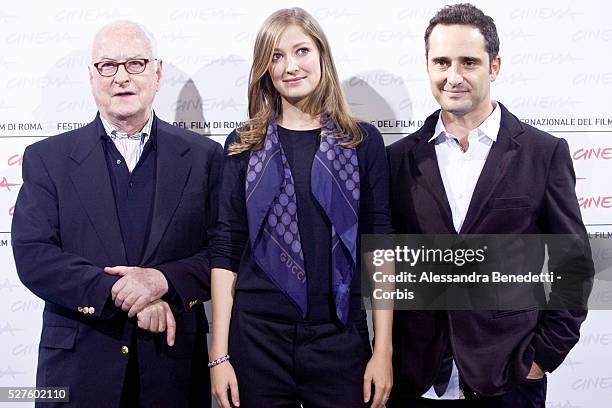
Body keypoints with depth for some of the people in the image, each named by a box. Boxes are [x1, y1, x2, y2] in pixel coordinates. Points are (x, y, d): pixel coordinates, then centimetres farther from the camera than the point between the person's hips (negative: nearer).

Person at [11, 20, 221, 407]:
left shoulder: (203, 155, 3)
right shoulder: (46, 157, 2)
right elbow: (32, 255, -6)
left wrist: (164, 279, -19)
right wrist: (121, 294, -17)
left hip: (175, 362, 1)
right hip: (78, 364, 0)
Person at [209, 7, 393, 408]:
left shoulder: (363, 142, 3)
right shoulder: (244, 146, 4)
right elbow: (226, 252, 2)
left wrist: (383, 351, -4)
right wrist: (219, 353, -2)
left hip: (340, 339, 0)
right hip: (257, 339, 0)